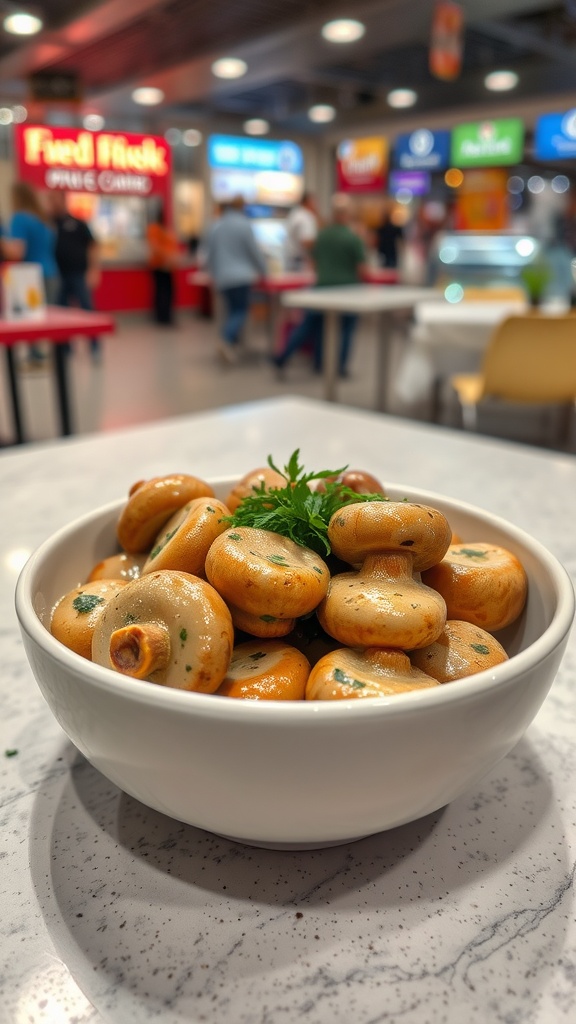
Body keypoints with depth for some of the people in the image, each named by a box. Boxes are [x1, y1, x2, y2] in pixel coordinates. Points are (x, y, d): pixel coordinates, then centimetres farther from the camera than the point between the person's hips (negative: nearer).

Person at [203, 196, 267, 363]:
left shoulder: (215, 226, 10)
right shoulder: (244, 224, -4)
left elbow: (208, 255, 14)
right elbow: (254, 251, -1)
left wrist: (215, 273, 28)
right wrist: (262, 270, 14)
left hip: (222, 278, 5)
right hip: (241, 276, -5)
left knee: (231, 310, 15)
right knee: (241, 310, -6)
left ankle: (231, 345, 12)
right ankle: (228, 341, -28)